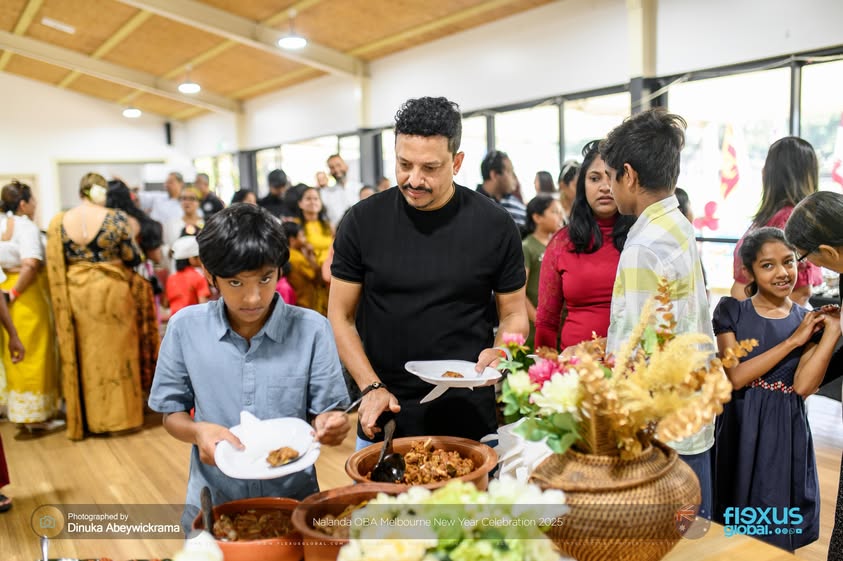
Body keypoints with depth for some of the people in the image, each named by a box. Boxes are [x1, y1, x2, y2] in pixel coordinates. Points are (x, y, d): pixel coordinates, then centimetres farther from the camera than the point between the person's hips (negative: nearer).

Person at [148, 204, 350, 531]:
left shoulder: (311, 329, -7)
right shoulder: (185, 328, -3)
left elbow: (324, 413, -1)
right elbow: (172, 414, 5)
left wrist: (328, 424, -22)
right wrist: (198, 431, -14)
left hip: (293, 497, -1)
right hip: (212, 503, 1)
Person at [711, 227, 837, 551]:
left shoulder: (810, 320, 3)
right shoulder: (731, 311, -3)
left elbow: (803, 386, -11)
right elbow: (735, 376, -14)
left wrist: (833, 331, -16)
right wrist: (794, 340, -12)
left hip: (785, 432, 1)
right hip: (740, 429, -1)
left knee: (776, 536, 12)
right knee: (732, 535, 12)